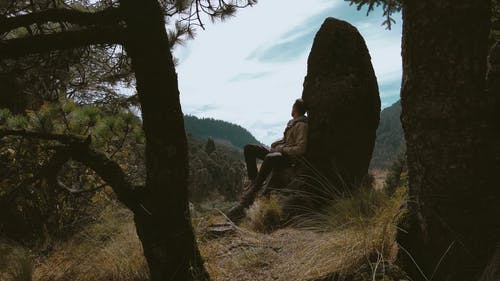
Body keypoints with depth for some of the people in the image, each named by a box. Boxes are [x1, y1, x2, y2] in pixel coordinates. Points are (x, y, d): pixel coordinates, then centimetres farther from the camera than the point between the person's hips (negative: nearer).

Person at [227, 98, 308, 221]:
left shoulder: (302, 126, -13)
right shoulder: (292, 123, 16)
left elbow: (300, 149, -23)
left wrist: (281, 148, -15)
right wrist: (276, 145, 8)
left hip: (289, 157, -10)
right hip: (279, 152, 10)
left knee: (269, 158, -43)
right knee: (249, 148, 0)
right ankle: (253, 181, -9)